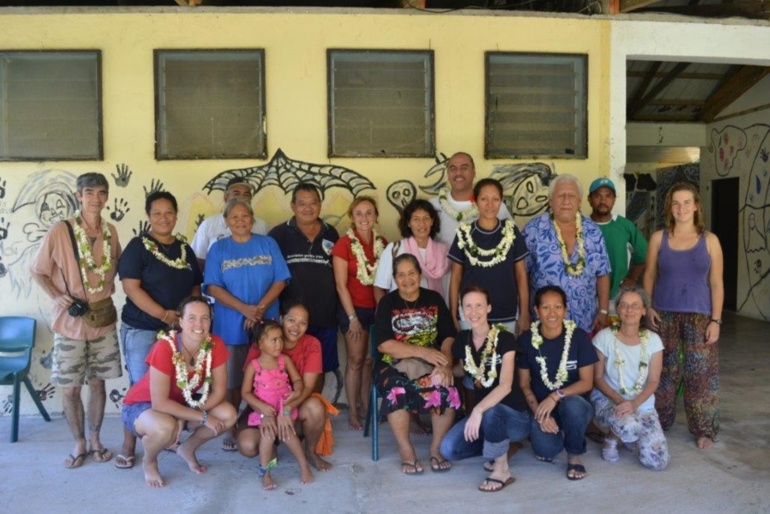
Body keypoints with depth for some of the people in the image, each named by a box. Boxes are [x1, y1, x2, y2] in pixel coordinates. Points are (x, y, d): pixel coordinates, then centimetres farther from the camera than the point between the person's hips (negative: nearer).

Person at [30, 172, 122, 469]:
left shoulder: (111, 232, 0)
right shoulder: (60, 232, -12)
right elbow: (37, 271, -5)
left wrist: (108, 289, 3)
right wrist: (61, 299, -12)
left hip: (103, 320, 3)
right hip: (70, 323, -3)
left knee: (97, 383, 13)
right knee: (70, 388, 6)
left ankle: (95, 439, 29)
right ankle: (79, 443, 25)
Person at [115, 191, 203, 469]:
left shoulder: (185, 249, 11)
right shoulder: (138, 246, -4)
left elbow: (195, 287, 15)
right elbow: (131, 287, -14)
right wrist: (164, 314, -20)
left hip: (179, 329, 5)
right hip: (142, 330, -4)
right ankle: (128, 446, 12)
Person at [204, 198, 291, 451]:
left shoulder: (268, 244, 6)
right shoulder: (218, 248, 5)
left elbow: (280, 280, 0)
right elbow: (213, 287, -4)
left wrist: (260, 309, -13)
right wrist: (245, 309, -15)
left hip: (266, 324, 0)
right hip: (231, 326, 0)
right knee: (232, 380, 4)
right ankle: (231, 429, 19)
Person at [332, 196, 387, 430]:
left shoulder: (382, 243, 3)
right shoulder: (344, 244, -9)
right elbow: (341, 285, -10)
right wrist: (352, 318, -12)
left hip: (378, 308, 4)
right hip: (354, 308, -4)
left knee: (371, 360, 10)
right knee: (356, 360, 2)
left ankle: (366, 406, 23)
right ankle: (353, 411, 13)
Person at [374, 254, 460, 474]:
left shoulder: (434, 299, 9)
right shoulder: (387, 303, 2)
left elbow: (449, 337, 2)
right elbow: (383, 344, -9)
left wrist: (445, 363, -18)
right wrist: (422, 351, -18)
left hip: (430, 365, 2)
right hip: (394, 365, -2)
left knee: (448, 392, -29)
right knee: (398, 392, -34)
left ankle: (436, 448, -6)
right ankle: (406, 452, -14)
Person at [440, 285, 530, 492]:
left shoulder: (505, 339, -17)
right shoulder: (462, 340, -1)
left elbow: (506, 385, -29)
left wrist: (478, 410, -43)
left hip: (515, 415, -5)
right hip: (484, 412, 6)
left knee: (491, 411, -39)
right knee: (449, 449, -17)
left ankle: (502, 469, -13)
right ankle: (502, 446, 9)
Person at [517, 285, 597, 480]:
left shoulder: (579, 336, -10)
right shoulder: (527, 339, -7)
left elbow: (587, 382, -9)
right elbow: (524, 384, -2)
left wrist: (555, 396, -23)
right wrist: (538, 412, -17)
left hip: (573, 402, 0)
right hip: (541, 406, 0)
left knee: (572, 405, -37)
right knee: (546, 450, -28)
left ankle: (574, 456, -7)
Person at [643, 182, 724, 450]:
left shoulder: (709, 240, 0)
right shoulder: (658, 238, 3)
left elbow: (716, 283, 0)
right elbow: (649, 275, 7)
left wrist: (716, 320, -5)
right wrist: (648, 307, -4)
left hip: (699, 315, -1)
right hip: (664, 314, 1)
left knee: (701, 373, 1)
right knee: (664, 371, 9)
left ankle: (703, 430, 15)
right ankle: (659, 423, 23)